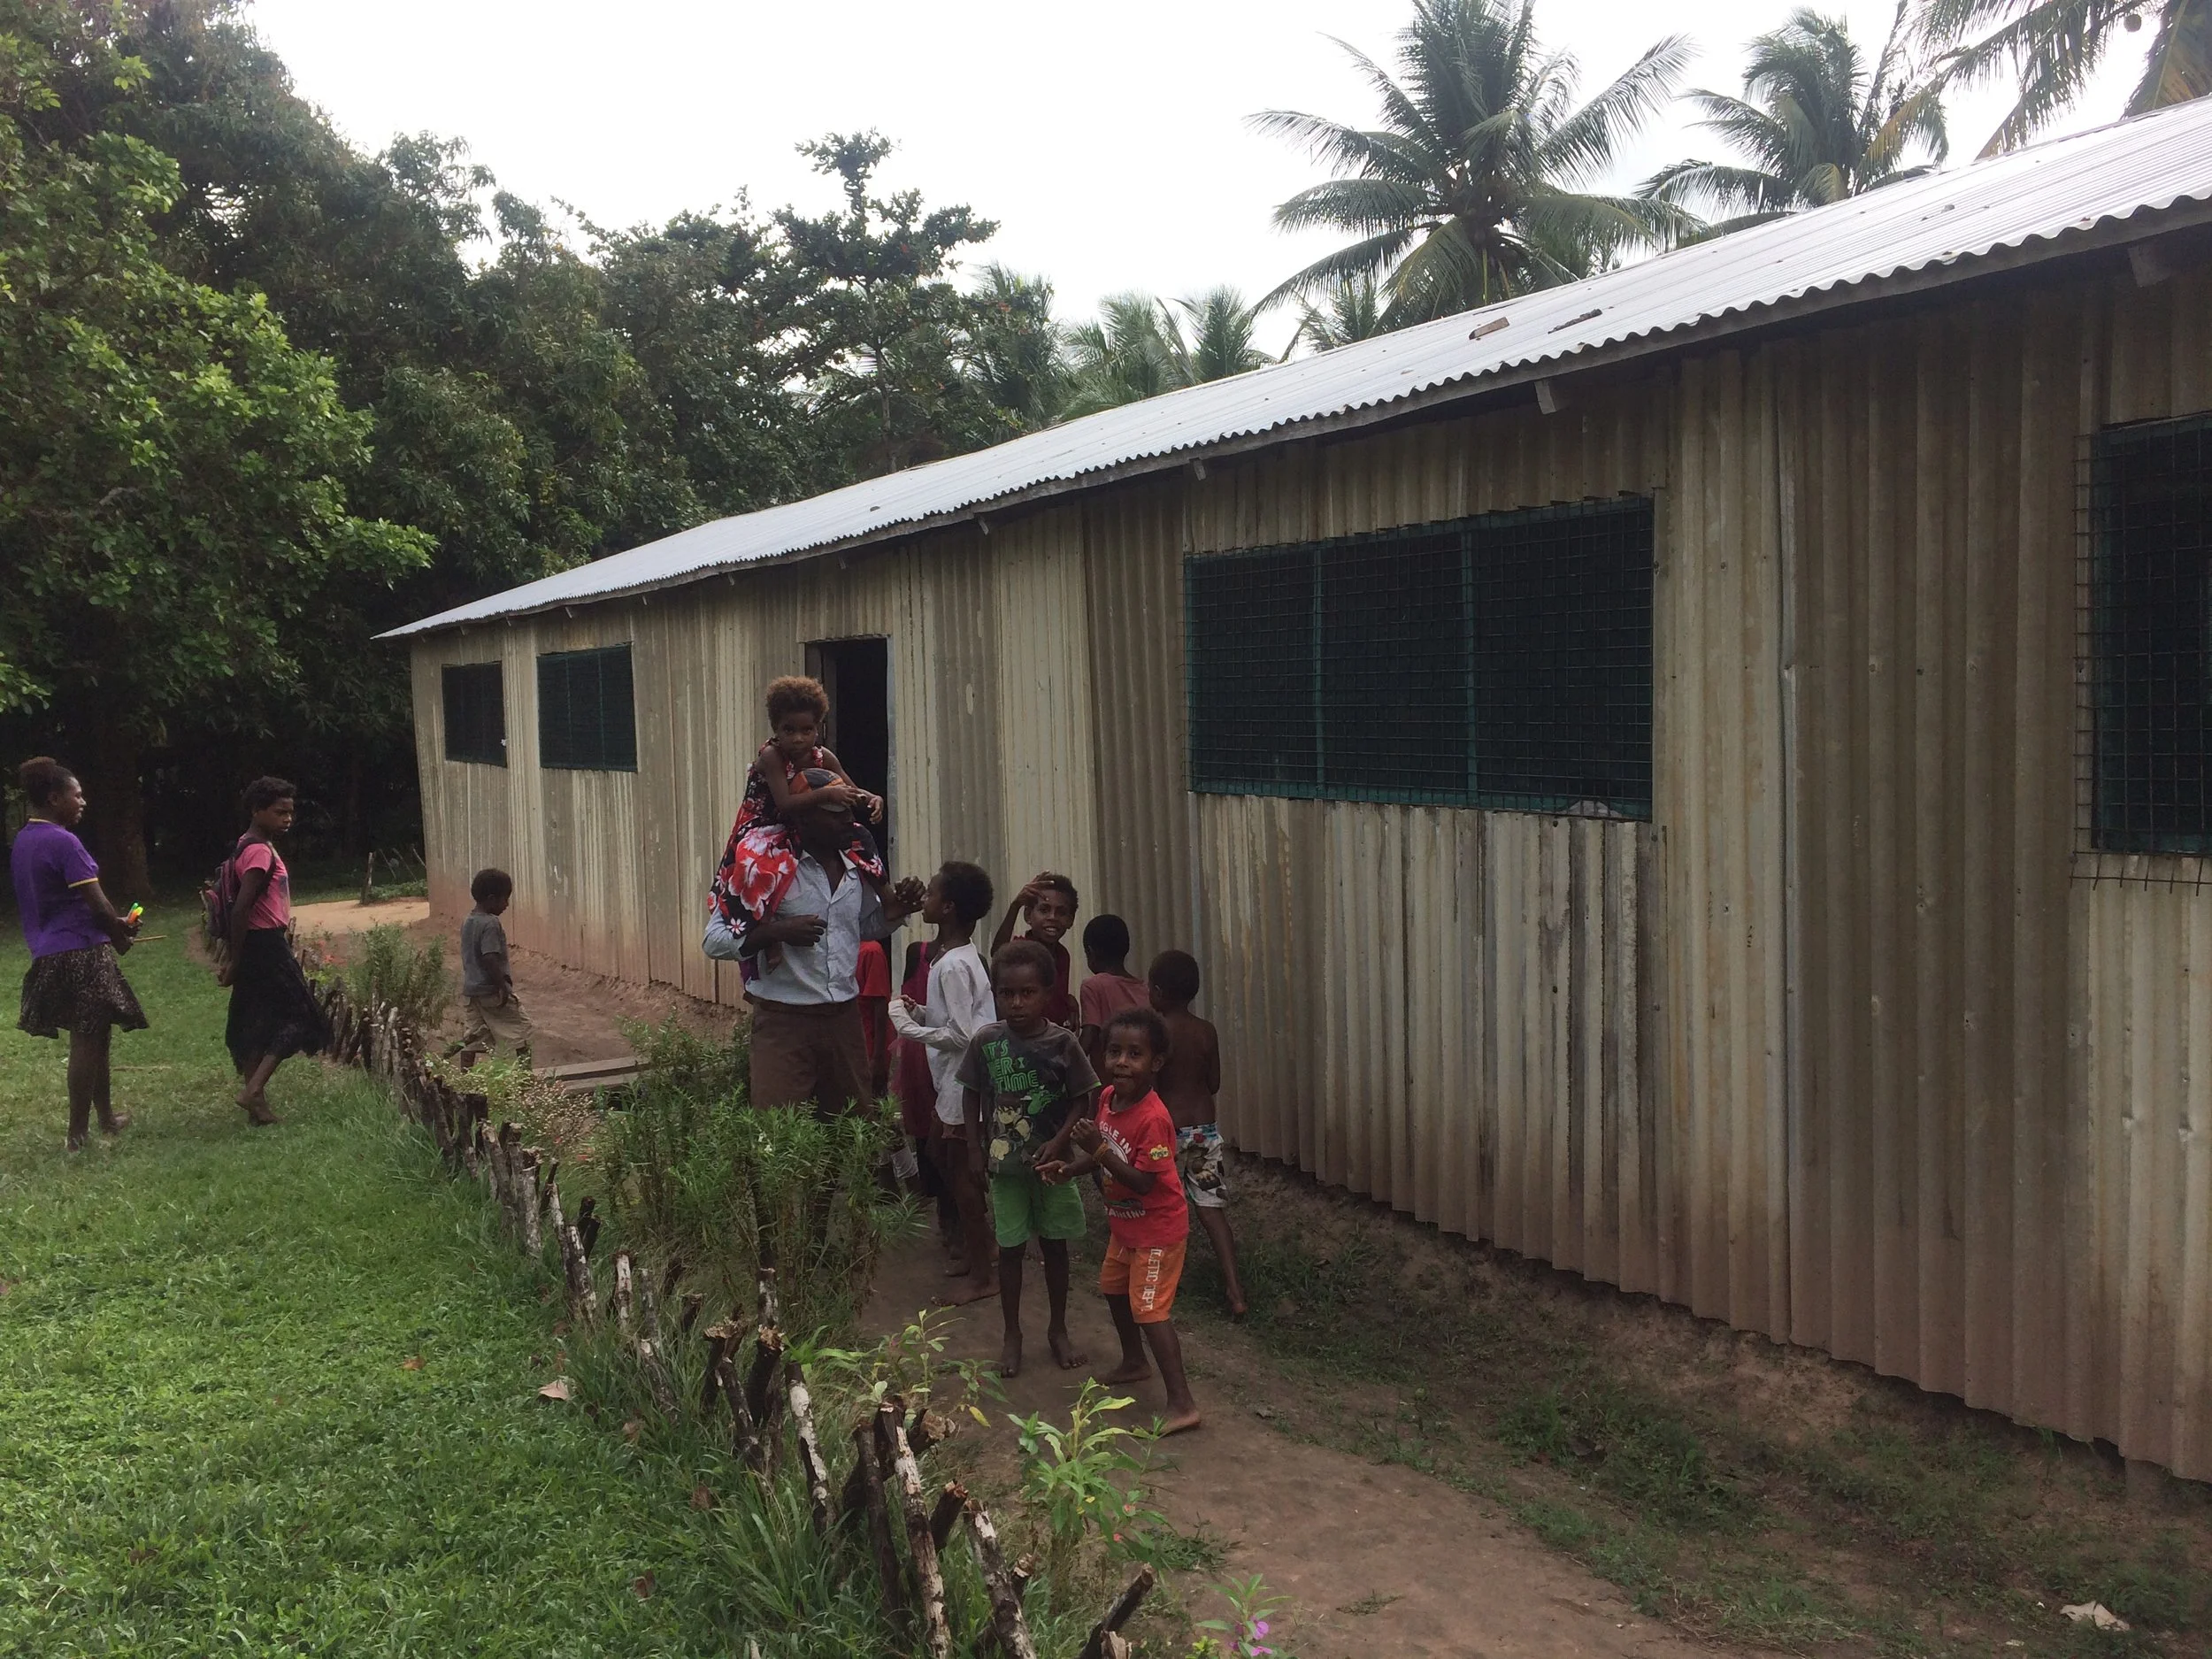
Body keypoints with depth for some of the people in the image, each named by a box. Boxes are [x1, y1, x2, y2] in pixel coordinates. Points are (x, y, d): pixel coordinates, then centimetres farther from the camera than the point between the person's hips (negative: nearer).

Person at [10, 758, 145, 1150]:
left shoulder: (22, 841, 13)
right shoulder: (63, 842, -16)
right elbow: (95, 901, -17)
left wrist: (113, 925, 15)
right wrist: (121, 931, 1)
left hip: (48, 953, 9)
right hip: (82, 951, -9)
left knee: (92, 1037, 18)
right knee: (87, 1040, -2)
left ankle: (106, 1117, 28)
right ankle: (78, 1132, 3)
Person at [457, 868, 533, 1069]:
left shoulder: (467, 921, 8)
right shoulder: (490, 924, -19)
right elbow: (490, 959, -26)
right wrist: (503, 987, -22)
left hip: (469, 990, 8)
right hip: (491, 990, -8)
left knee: (472, 1037, 11)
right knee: (521, 1027, 7)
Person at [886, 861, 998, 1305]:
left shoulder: (953, 965, -24)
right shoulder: (957, 955, 7)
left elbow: (960, 1034, -26)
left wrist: (908, 1027, -17)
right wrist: (918, 1012, 1)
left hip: (962, 1083, -10)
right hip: (950, 1080, 10)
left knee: (962, 1176, 0)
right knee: (941, 1158, 22)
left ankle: (982, 1274, 12)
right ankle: (970, 1250, 35)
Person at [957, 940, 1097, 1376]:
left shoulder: (1062, 1042, -11)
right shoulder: (986, 1041, -8)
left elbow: (1081, 1099, -5)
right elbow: (973, 1094, 4)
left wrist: (1059, 1141, -16)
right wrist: (976, 1147, 1)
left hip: (1051, 1161, 0)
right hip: (1005, 1163, 0)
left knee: (1055, 1244, 12)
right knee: (1010, 1248, 8)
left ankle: (1058, 1329, 28)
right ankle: (1012, 1335, 22)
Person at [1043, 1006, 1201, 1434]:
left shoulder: (1152, 1118, -31)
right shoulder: (1110, 1097, -5)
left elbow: (1143, 1182, -31)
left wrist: (1100, 1150, -37)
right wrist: (1070, 1168, -5)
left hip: (1157, 1228, -10)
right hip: (1125, 1222, 10)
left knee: (1149, 1310, -10)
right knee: (1115, 1288, 26)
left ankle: (1181, 1403, -5)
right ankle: (1134, 1363, 48)